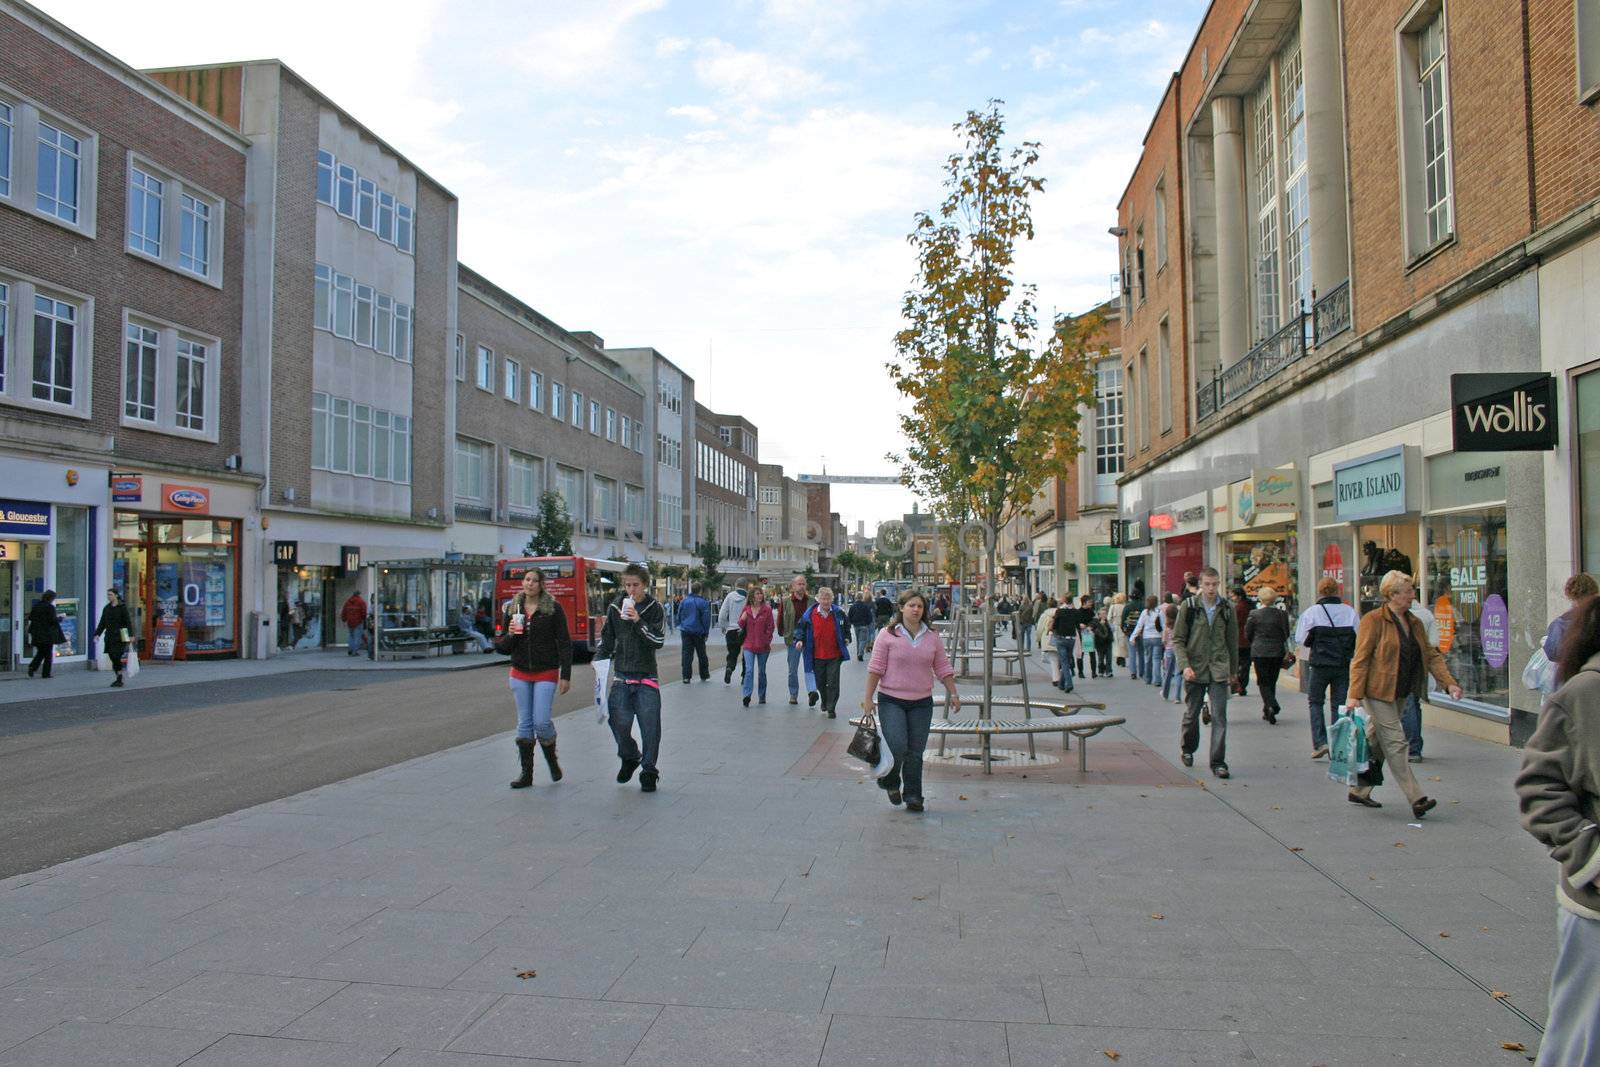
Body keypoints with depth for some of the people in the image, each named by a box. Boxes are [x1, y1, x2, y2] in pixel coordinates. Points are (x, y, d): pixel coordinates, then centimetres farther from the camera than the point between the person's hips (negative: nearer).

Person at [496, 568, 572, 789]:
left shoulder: (553, 609, -4)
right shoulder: (512, 609, 7)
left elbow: (564, 644, -4)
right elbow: (501, 647, 9)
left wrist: (566, 675, -9)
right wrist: (510, 634, -13)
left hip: (546, 673, -3)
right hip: (520, 674, 4)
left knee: (541, 721, -9)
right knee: (524, 723, 4)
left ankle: (552, 759, 19)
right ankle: (526, 773, 13)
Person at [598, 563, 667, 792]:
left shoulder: (654, 608, -1)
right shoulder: (615, 607, 6)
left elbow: (659, 640, -11)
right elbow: (607, 640, 16)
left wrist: (638, 620, -20)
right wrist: (599, 662, 3)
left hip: (646, 676, -2)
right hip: (621, 675, 2)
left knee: (650, 726, -4)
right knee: (619, 722, -5)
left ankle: (649, 772, 10)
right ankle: (630, 758, 23)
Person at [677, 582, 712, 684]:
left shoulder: (684, 601, 3)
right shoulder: (703, 602, -7)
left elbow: (679, 616, 10)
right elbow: (706, 618, -7)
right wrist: (706, 631, 0)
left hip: (685, 631, 2)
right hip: (698, 632, -2)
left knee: (687, 654, 2)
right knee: (701, 654, 10)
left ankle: (686, 676, -4)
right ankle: (704, 675, 19)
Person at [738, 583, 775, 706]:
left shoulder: (767, 609, -2)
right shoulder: (746, 609, 6)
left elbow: (771, 627, -2)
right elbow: (741, 626, 14)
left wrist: (767, 641, -8)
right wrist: (742, 619, -8)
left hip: (763, 646, -1)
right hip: (749, 645, 1)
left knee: (762, 671, 11)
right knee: (749, 670, -12)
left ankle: (762, 696, 24)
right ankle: (747, 695, -17)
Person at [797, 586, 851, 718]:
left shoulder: (838, 613, -1)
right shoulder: (810, 614, -5)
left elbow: (846, 626, 18)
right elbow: (800, 627, 7)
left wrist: (847, 637, 8)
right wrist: (799, 640, -8)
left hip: (834, 655, -1)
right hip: (817, 656, 1)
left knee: (833, 683, -6)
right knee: (820, 683, 14)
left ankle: (831, 709, 2)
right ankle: (825, 704, 37)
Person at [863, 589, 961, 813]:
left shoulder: (932, 638, 7)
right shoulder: (888, 635, -4)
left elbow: (943, 669, 13)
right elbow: (875, 668, -4)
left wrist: (954, 695, 8)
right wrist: (868, 698, -6)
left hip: (922, 703, 3)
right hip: (891, 701, -3)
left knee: (915, 752, 5)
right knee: (897, 747, -13)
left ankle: (913, 796, 16)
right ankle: (890, 782, 16)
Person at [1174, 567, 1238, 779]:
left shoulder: (1227, 609, 4)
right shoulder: (1189, 607, -2)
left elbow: (1233, 642, 13)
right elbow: (1177, 640, -2)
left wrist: (1233, 670, 16)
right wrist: (1185, 665, -14)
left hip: (1219, 670, 1)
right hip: (1195, 669, 0)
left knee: (1219, 716, -6)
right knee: (1191, 714, 12)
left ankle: (1218, 762, -2)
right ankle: (1188, 749, 36)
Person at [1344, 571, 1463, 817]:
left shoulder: (1415, 623, 12)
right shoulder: (1373, 620, -11)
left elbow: (1431, 655, 13)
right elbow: (1360, 659, -13)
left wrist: (1449, 682, 0)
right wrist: (1354, 694, -18)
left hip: (1399, 693, 8)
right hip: (1377, 692, -8)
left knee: (1377, 742, 13)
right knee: (1395, 743, -8)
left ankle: (1359, 792, 23)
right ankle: (1417, 799, -9)